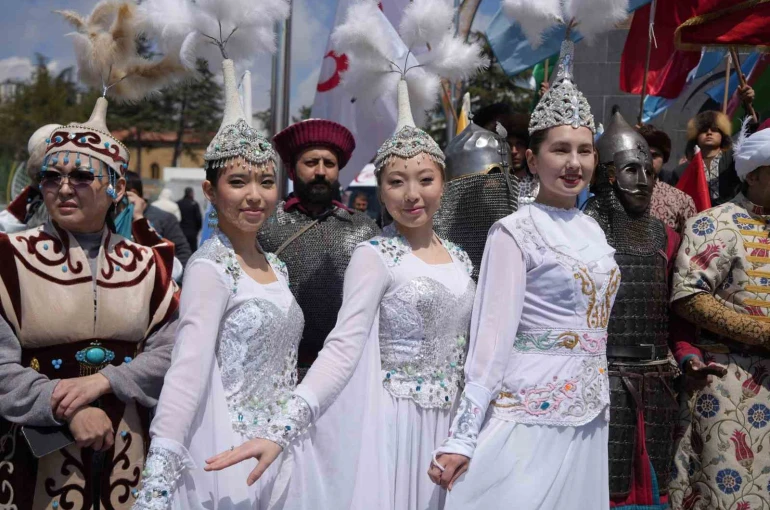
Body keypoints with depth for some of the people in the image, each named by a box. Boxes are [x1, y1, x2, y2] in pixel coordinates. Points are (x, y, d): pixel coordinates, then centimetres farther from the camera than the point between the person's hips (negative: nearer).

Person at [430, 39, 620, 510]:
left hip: (588, 417, 7)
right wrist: (462, 438, -17)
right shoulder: (515, 232, -10)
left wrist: (596, 400, 17)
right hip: (529, 416, -6)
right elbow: (493, 337, -15)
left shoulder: (593, 231, 9)